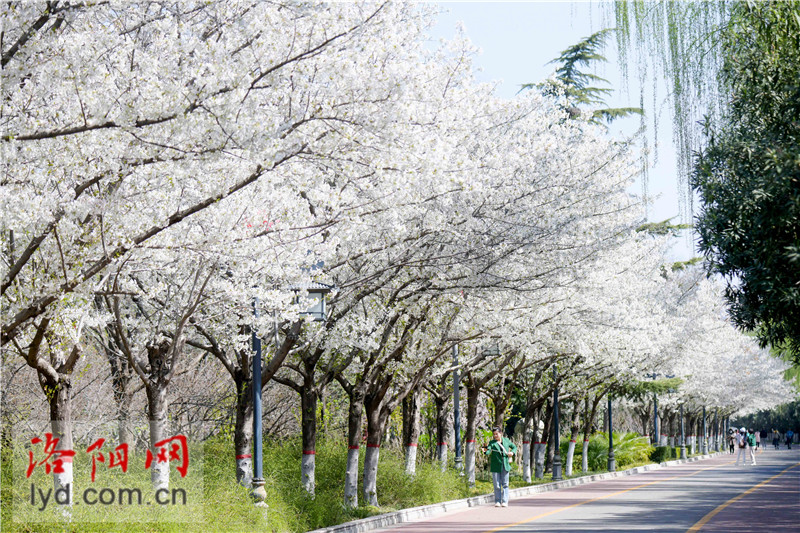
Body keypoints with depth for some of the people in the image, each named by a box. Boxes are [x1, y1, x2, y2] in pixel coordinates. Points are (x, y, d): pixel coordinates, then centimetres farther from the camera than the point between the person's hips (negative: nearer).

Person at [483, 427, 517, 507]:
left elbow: (514, 447, 21)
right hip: (495, 466, -1)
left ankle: (504, 501, 3)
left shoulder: (506, 440, 8)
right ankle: (497, 501, 11)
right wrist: (485, 450, -40)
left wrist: (512, 452, -1)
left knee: (505, 484, 1)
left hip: (505, 466, 1)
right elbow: (488, 452, -16)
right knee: (497, 485, 2)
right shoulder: (492, 443, 0)